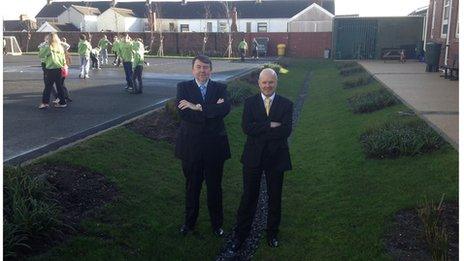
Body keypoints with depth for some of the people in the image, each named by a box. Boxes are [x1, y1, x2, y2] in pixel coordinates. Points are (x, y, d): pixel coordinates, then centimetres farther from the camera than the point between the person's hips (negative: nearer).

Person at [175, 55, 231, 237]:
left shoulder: (220, 88, 1)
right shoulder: (183, 87, -2)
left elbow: (225, 109, -19)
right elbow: (183, 113, -17)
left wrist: (198, 107, -23)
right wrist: (212, 110, -20)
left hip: (215, 145, 0)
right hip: (191, 145, 0)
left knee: (215, 186, 13)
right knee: (192, 186, 16)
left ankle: (217, 224, 32)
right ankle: (189, 222, 36)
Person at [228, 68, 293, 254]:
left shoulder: (286, 104, -2)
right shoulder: (250, 103, 0)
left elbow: (286, 131, -15)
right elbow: (246, 128, -14)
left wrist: (259, 130, -17)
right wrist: (270, 125, -20)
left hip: (276, 157, 1)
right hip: (253, 157, 0)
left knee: (275, 197, 14)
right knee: (249, 197, 9)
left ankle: (272, 234, 34)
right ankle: (240, 234, 23)